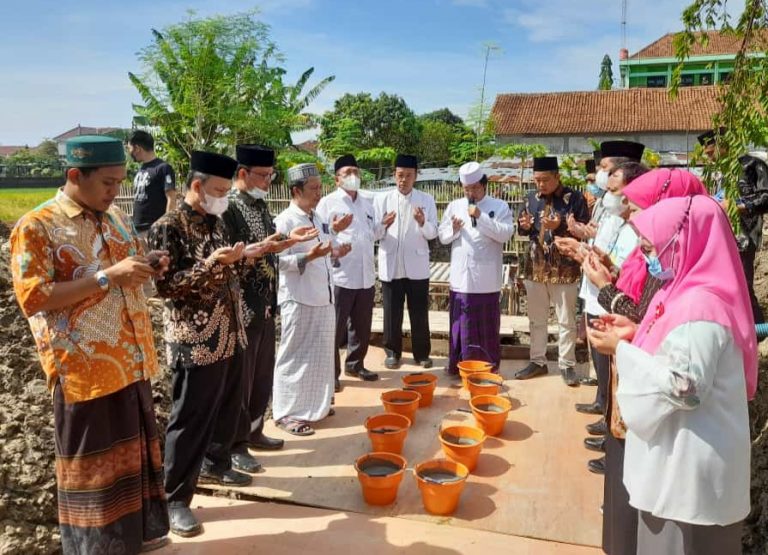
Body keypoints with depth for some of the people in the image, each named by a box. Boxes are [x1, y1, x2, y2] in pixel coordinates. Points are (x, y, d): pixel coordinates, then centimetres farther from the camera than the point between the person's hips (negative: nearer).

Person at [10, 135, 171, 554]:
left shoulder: (115, 217, 10)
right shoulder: (36, 227, -12)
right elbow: (32, 298, -17)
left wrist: (148, 266, -3)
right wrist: (107, 276, -23)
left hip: (131, 361, 7)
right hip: (85, 368, -7)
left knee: (135, 449, 19)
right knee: (92, 464, 7)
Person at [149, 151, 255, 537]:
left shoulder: (216, 222, 11)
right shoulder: (168, 227, -14)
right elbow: (163, 286, -19)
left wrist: (235, 259, 7)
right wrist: (209, 265, -26)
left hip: (229, 334, 8)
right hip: (195, 340, -8)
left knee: (228, 406, 20)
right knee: (190, 418, 1)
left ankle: (215, 464, 42)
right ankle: (175, 498, 17)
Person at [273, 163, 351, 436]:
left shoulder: (318, 219, 14)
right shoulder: (285, 221, -13)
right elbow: (279, 261, -19)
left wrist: (334, 253, 5)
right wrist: (309, 257, -29)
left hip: (323, 296, 8)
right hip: (298, 299, -8)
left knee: (321, 353, 15)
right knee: (295, 355, 0)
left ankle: (314, 403, 30)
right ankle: (287, 412, 11)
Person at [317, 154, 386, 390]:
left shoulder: (367, 204, 15)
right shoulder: (328, 202, -5)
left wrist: (383, 225, 4)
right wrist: (334, 230, -28)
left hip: (365, 276, 6)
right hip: (340, 276, -6)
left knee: (362, 326, 15)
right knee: (335, 328, 2)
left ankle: (355, 364, 31)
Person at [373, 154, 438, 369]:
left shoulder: (427, 200, 2)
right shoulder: (381, 199, 2)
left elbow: (433, 233, -2)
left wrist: (422, 223, -22)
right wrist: (383, 225, -20)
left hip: (417, 266, 0)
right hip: (390, 266, 0)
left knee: (419, 312, 8)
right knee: (392, 313, 9)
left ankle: (422, 353, 22)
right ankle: (393, 352, 23)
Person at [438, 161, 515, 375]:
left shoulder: (499, 206, 2)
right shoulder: (454, 206, 11)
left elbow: (505, 234, -12)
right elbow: (442, 237, 11)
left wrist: (481, 217, -18)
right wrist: (454, 229, -11)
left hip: (486, 278, -2)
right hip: (461, 276, 2)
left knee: (487, 325, 6)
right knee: (461, 324, 7)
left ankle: (490, 366, 18)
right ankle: (458, 364, 17)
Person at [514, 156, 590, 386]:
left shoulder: (575, 198, -7)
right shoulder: (532, 198, 7)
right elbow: (523, 230, 15)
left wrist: (560, 226, -23)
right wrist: (524, 226, -9)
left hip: (565, 269, -4)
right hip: (535, 268, 4)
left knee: (566, 321, 6)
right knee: (536, 319, 13)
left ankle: (567, 365, 18)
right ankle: (538, 361, 25)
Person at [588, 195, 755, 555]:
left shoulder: (700, 306, -25)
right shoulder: (690, 293, 6)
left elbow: (682, 387, -28)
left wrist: (622, 350, -20)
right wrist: (636, 334, 3)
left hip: (690, 463, -10)